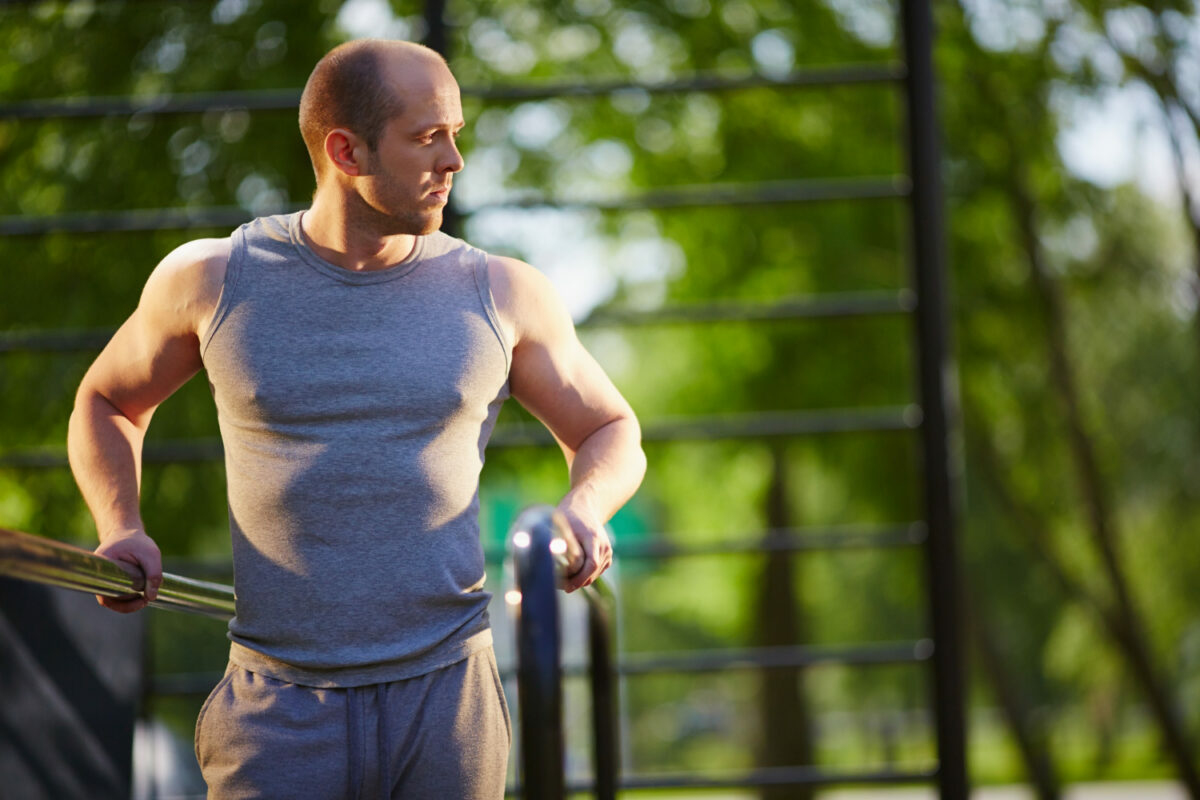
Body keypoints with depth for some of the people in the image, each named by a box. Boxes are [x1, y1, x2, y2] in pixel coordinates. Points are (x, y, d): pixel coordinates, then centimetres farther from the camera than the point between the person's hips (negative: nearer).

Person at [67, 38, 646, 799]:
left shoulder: (502, 294, 4)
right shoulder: (211, 280, 3)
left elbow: (612, 435, 16)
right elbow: (107, 402, 20)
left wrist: (583, 510, -7)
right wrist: (122, 530, 2)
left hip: (446, 704, 1)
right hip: (280, 708, -1)